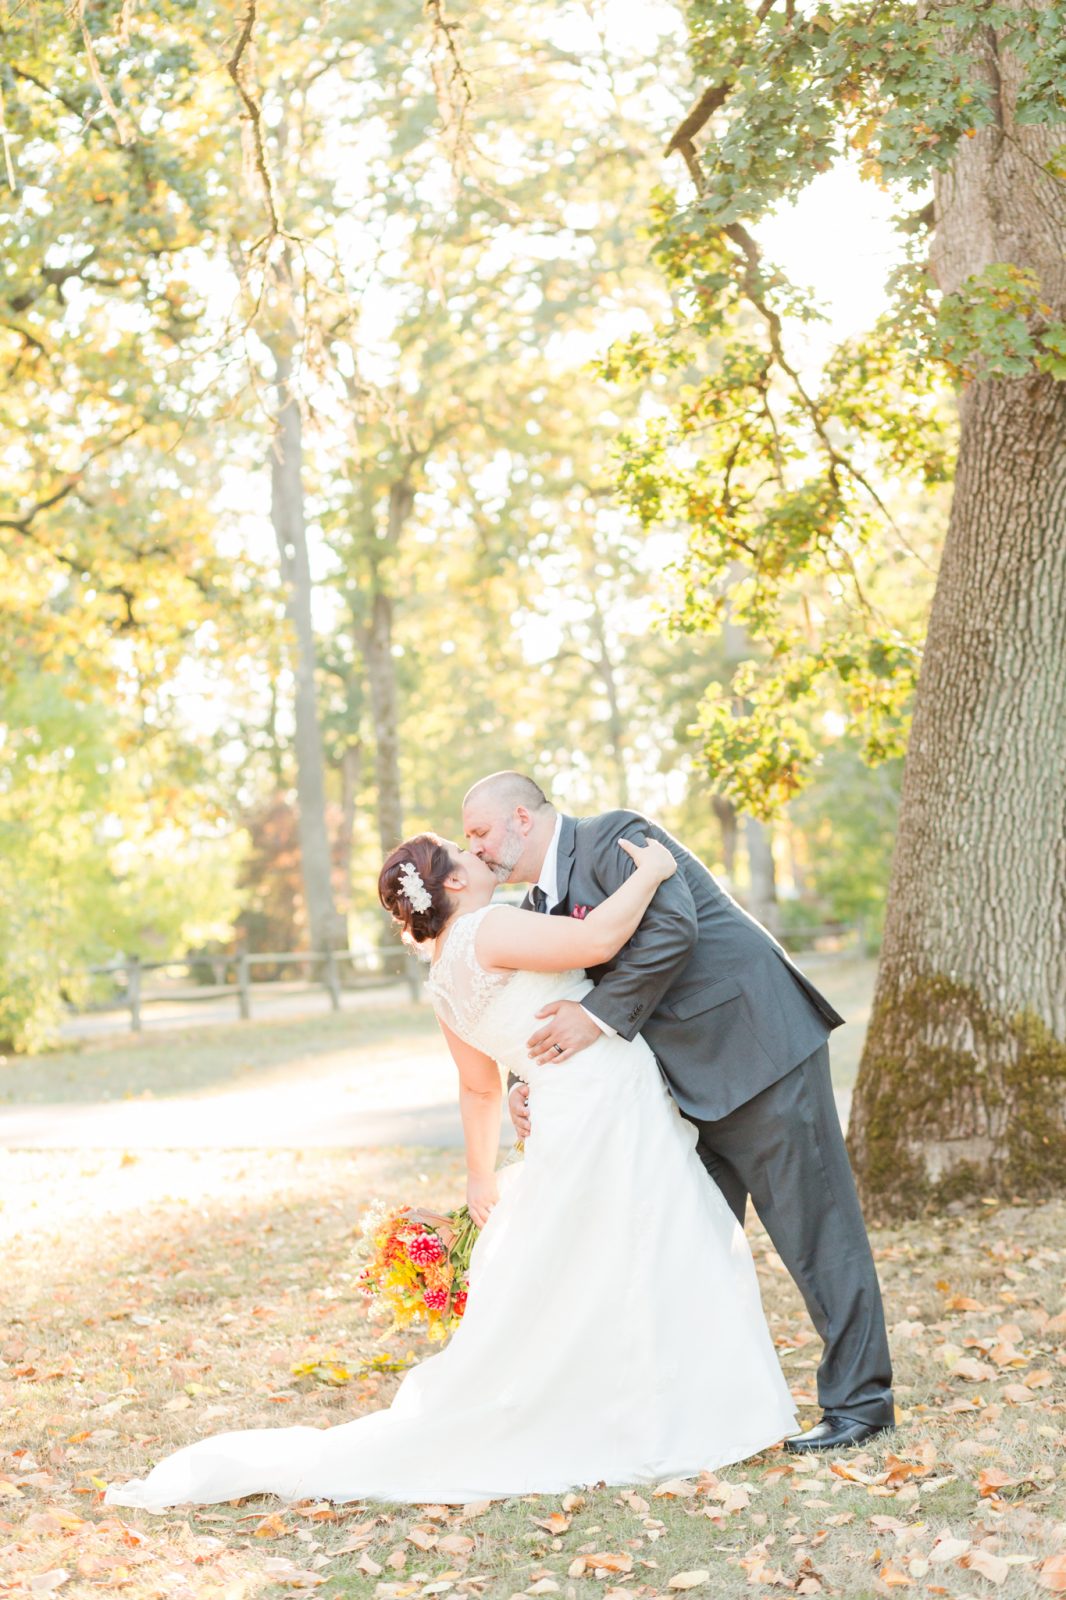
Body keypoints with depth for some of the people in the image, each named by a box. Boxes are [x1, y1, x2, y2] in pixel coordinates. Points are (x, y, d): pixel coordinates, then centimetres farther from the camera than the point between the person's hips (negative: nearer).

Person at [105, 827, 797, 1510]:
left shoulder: (446, 981, 11)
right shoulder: (483, 931, -16)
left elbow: (481, 1087, 19)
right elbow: (597, 941, -27)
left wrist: (482, 1173, 29)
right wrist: (650, 872, -12)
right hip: (605, 1123, -10)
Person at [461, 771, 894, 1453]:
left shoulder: (613, 837, -13)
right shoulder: (540, 904, 13)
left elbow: (672, 927, -28)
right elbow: (547, 1016, 17)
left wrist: (598, 1015, -26)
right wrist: (523, 1083, -1)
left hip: (759, 1042, -10)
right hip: (688, 1079, 10)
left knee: (813, 1225, -3)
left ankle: (860, 1398, 5)